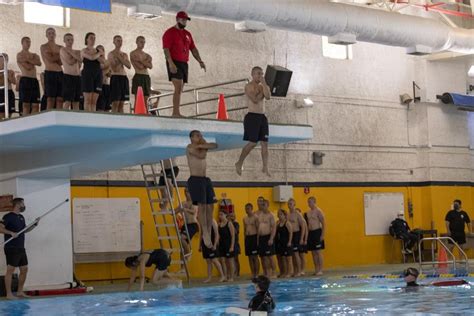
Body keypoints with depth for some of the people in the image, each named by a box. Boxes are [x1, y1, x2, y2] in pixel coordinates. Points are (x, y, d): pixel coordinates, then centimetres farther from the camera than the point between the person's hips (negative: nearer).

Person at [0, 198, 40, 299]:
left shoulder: (21, 217, 16)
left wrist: (34, 224, 14)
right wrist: (11, 233, -27)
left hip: (21, 248, 8)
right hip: (11, 249, -8)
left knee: (24, 270, 9)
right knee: (10, 270, -5)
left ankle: (20, 292, 19)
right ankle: (9, 294, -2)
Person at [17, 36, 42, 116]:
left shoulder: (34, 55, 20)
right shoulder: (20, 55, 2)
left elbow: (39, 63, -2)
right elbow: (28, 67, -12)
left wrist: (28, 60, -8)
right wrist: (33, 62, 5)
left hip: (34, 80, 6)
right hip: (25, 80, -6)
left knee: (36, 105, -2)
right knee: (26, 104, -9)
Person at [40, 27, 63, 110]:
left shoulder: (60, 48, 15)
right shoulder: (43, 47, 3)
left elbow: (61, 62, 3)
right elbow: (50, 59, -10)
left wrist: (53, 58, -8)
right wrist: (59, 56, 3)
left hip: (60, 73, 4)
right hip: (49, 73, -4)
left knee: (60, 99, -1)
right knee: (51, 99, -8)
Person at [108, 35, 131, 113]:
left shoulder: (124, 55, 18)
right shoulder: (111, 54, 0)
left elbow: (129, 66, 1)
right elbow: (115, 69, -10)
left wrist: (120, 58, -6)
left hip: (124, 77, 6)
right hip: (115, 77, -6)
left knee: (121, 103, 4)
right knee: (115, 103, -12)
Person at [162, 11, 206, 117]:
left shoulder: (187, 34, 19)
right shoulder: (170, 32, -3)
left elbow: (193, 49, 19)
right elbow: (166, 49, -12)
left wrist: (200, 61, 5)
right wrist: (171, 63, -23)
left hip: (184, 63, 7)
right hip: (174, 63, -7)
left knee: (179, 89, 4)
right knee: (179, 88, -18)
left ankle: (175, 113, 5)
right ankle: (176, 112, -21)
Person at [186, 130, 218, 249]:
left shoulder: (201, 147, 19)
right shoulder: (190, 147, -1)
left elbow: (215, 145, 4)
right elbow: (201, 156, -15)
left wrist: (203, 145, -5)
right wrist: (205, 147, 2)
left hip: (205, 179, 7)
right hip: (195, 179, -7)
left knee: (210, 206, 0)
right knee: (202, 206, -15)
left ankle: (209, 233, 1)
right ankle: (205, 233, -16)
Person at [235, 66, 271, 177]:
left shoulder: (263, 86, 13)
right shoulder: (249, 86, -5)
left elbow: (267, 97, -7)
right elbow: (255, 99, -19)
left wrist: (264, 84, -9)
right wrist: (262, 92, -5)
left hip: (262, 117, 6)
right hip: (252, 116, -6)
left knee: (265, 143, 1)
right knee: (252, 143, -7)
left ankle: (265, 168, 5)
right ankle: (239, 163, 9)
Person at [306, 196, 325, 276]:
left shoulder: (318, 211, -7)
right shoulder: (308, 213, 13)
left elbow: (323, 223, -10)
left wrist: (322, 235, -15)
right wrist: (307, 235, 10)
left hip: (317, 232, -7)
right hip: (310, 233, 7)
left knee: (318, 252, -5)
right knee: (313, 252, 7)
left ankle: (320, 270, -1)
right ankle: (316, 270, 12)